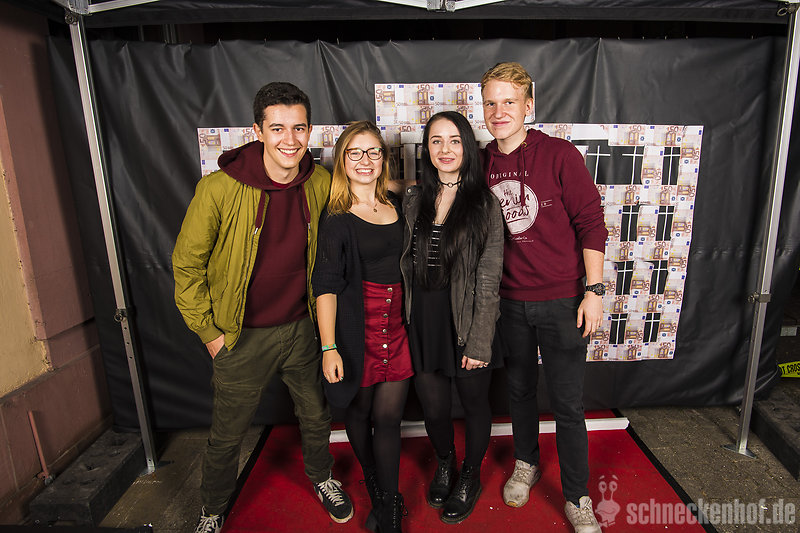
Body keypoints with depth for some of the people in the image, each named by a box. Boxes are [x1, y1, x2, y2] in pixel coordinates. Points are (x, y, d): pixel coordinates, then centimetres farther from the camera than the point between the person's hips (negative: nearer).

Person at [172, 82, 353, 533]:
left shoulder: (321, 184, -8)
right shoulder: (219, 189, -19)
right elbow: (187, 264, -8)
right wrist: (210, 331, -6)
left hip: (302, 328, 3)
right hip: (242, 336, -2)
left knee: (317, 416, 21)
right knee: (228, 434, 15)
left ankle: (321, 477, 52)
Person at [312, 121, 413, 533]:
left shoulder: (397, 205, 7)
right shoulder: (336, 218, -7)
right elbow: (325, 285, -11)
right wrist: (329, 347, -15)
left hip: (397, 325, 3)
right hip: (356, 329, -3)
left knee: (388, 418, 6)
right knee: (359, 411, 14)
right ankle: (374, 486, 41)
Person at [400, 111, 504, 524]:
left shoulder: (484, 204, -9)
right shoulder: (413, 201, 3)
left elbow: (488, 280, -11)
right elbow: (406, 266, 7)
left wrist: (479, 343, -13)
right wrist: (406, 321, 4)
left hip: (466, 322, -3)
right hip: (423, 322, 3)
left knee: (474, 403, 16)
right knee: (433, 407, 15)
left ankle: (470, 477, 43)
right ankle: (445, 464, 47)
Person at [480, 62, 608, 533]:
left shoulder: (560, 154, -9)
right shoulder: (481, 164, 3)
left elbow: (591, 223, -8)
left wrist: (593, 290, -11)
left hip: (562, 301, -3)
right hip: (508, 301, 4)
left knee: (568, 404, 6)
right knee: (520, 389, 19)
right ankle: (526, 464, 44)